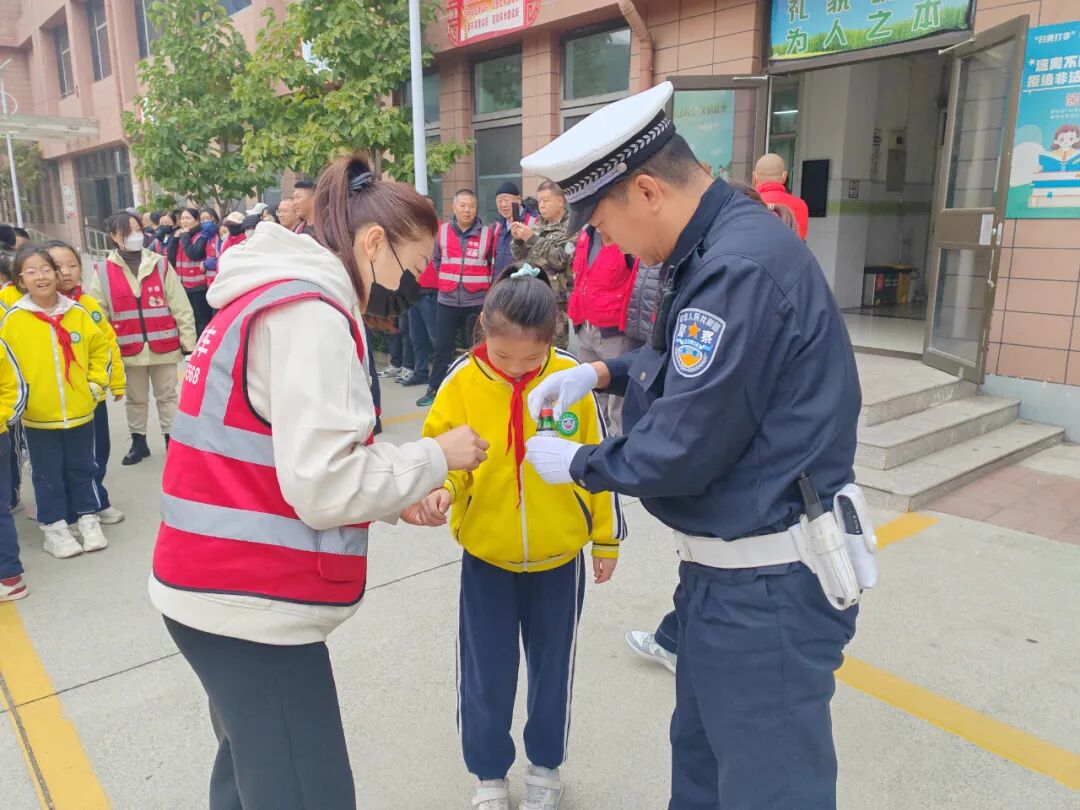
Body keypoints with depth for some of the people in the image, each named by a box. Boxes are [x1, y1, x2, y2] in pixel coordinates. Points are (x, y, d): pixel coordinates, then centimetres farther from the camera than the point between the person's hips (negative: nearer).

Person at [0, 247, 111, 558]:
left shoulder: (77, 313, -2)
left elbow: (100, 349, 10)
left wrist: (95, 383, 3)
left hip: (79, 412, 2)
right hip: (38, 417, -1)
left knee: (83, 469, 14)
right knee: (48, 475, 11)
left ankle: (89, 520, 29)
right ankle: (54, 529, 24)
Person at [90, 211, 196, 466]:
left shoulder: (160, 265, -2)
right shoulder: (104, 272, -1)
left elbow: (180, 307, -2)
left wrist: (188, 340, -4)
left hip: (164, 346, -1)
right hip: (130, 349, 1)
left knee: (167, 396, 10)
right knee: (136, 399, 16)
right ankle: (138, 442, 30)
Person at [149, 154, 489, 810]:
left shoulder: (281, 297, 13)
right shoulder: (311, 313, -18)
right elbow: (323, 488, -23)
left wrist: (391, 495, 8)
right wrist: (435, 457, -10)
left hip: (227, 593, 10)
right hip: (251, 604, -10)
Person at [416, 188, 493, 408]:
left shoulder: (486, 234, -2)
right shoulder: (441, 231, 2)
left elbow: (494, 266, 9)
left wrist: (486, 288, 9)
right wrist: (447, 281, 14)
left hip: (477, 302, -1)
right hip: (447, 301, 1)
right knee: (442, 347, 6)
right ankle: (435, 389, 16)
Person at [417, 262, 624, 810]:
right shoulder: (462, 380, -15)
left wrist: (606, 536, 5)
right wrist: (438, 489, -29)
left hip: (559, 555, 1)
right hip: (486, 556, 0)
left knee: (553, 668, 18)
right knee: (486, 675, 12)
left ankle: (545, 766, 43)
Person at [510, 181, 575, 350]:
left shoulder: (571, 227, -6)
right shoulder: (538, 225, 14)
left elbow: (561, 260, -18)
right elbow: (520, 258, 16)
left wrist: (533, 239, -18)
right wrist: (518, 240, -5)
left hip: (557, 301, -6)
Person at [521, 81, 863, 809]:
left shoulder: (741, 266, -26)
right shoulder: (722, 245, 7)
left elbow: (683, 451, -24)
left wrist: (575, 464, -8)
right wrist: (600, 373, 7)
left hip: (766, 583, -10)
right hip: (732, 566, 10)